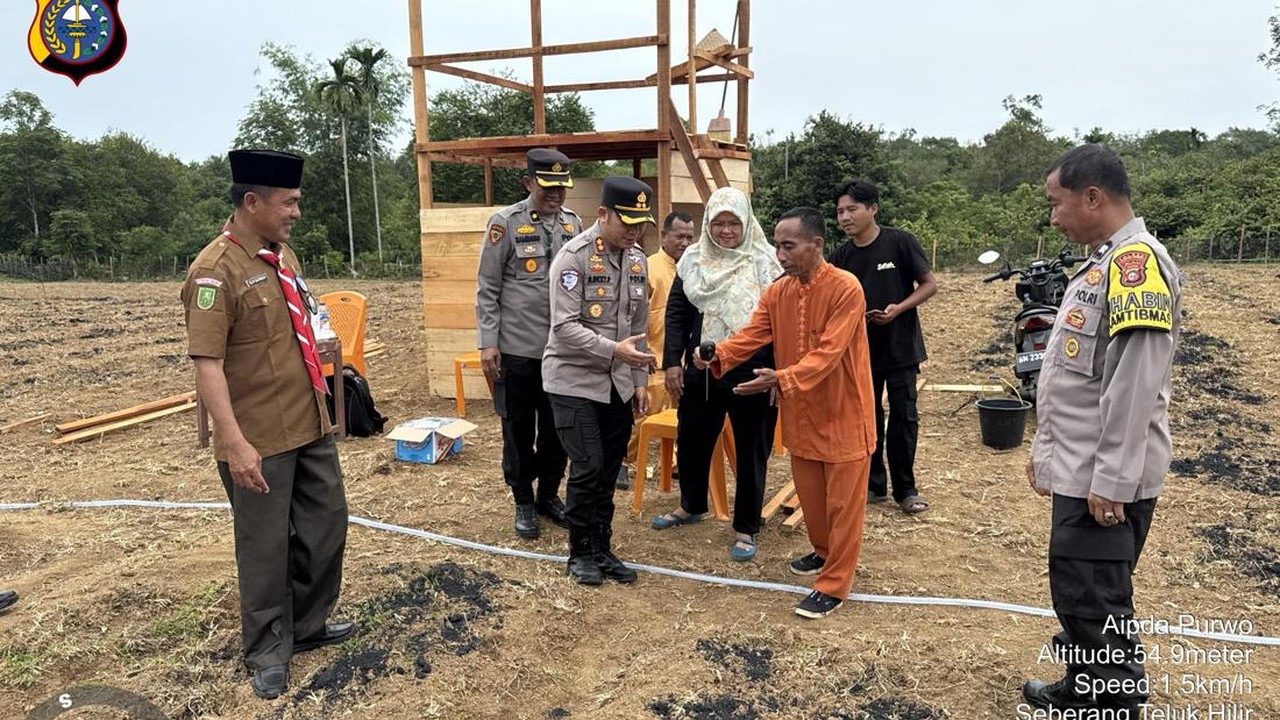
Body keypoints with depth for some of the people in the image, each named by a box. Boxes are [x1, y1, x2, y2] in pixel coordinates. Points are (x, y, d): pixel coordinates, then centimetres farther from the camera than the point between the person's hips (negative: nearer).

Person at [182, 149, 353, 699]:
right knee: (266, 546, 7)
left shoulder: (284, 254, 9)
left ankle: (308, 625, 35)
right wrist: (235, 443, -26)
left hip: (312, 426, 8)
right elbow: (207, 364, -21)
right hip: (260, 441, -8)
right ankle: (267, 651, 26)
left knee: (327, 525, 16)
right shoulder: (215, 270, -17)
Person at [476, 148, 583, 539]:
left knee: (557, 427, 12)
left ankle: (549, 495, 30)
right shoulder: (506, 223, -7)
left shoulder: (573, 223, 7)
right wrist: (488, 343, -11)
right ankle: (523, 502, 24)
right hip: (517, 349, -4)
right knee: (519, 429, 8)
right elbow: (487, 288, -6)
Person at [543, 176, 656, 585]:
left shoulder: (637, 260, 7)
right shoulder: (573, 256, -13)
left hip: (618, 385, 6)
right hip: (574, 381, -6)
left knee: (609, 471, 10)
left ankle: (602, 548, 25)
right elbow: (565, 327, -19)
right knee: (587, 469, -6)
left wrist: (639, 380, 10)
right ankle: (581, 553, 14)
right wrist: (613, 350, -28)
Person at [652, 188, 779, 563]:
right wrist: (672, 362, 1)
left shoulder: (766, 263, -7)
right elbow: (676, 314, 7)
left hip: (752, 375, -4)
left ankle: (746, 529, 25)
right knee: (691, 441, 18)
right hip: (701, 373, 4)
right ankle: (691, 506, 43)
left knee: (751, 451, 8)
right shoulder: (693, 261, 4)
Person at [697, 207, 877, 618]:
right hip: (800, 413, 6)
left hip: (843, 413, -6)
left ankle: (834, 585, 16)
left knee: (843, 501, 5)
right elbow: (751, 336, -9)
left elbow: (828, 352, -27)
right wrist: (718, 356, -28)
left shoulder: (845, 288, -20)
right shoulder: (777, 292, 1)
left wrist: (782, 379, -40)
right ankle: (824, 552, 43)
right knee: (809, 493, 20)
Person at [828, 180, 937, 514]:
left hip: (901, 348, -3)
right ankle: (874, 484, 24)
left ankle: (905, 489, 17)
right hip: (861, 350, 3)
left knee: (904, 418, 4)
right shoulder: (840, 256, 0)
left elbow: (929, 284, -5)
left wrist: (899, 308, -19)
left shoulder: (900, 242, -10)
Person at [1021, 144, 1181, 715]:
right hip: (1080, 471, 10)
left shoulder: (1137, 260, -16)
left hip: (1104, 480, -10)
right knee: (1080, 599, 19)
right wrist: (1046, 451, 22)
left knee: (1093, 604, -2)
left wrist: (1111, 480, -22)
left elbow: (1135, 383, -22)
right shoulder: (1103, 263, 16)